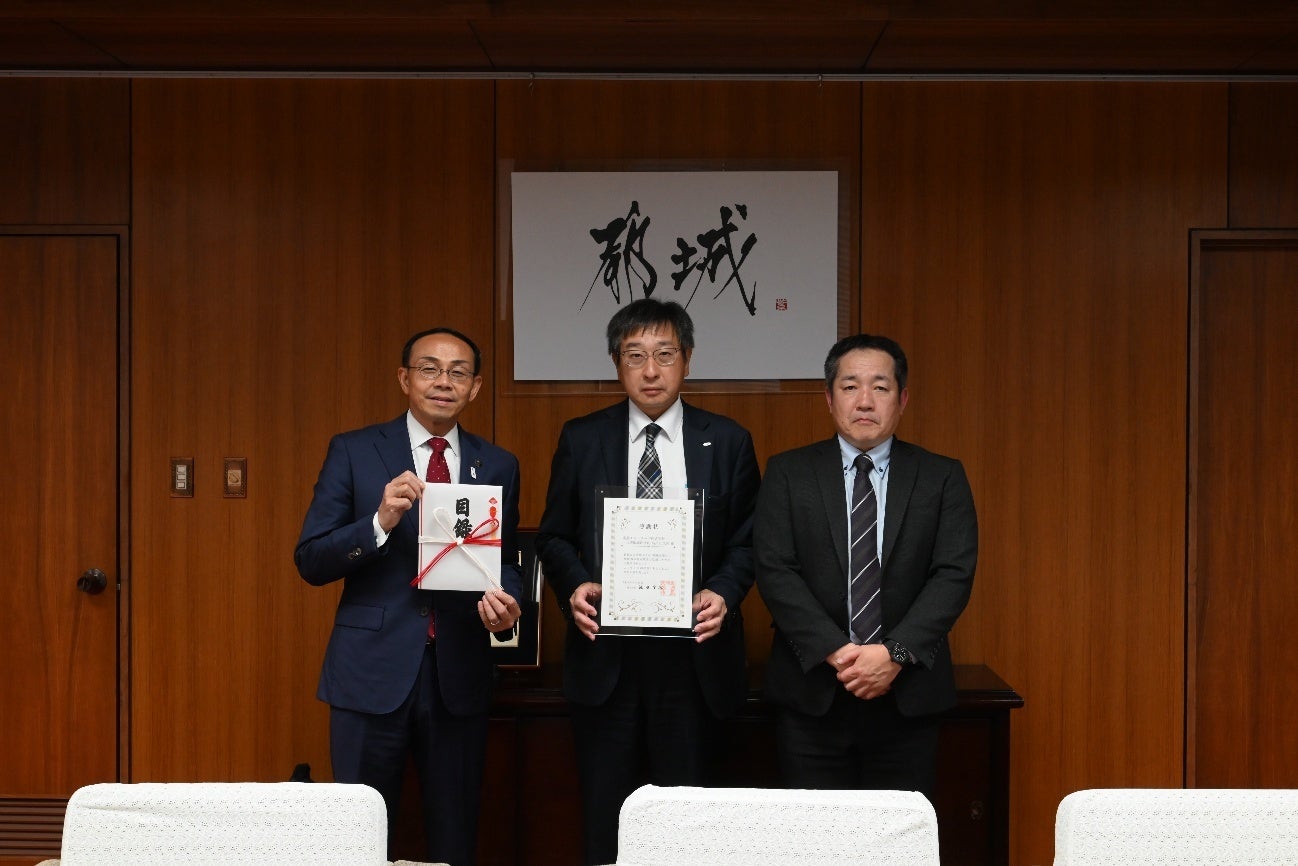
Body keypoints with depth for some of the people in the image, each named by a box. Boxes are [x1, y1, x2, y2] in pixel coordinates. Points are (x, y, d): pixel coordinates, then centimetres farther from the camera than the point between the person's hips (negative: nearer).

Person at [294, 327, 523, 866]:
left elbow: (506, 561, 13)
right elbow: (310, 562, -5)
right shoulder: (354, 452, 0)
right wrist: (381, 521, -21)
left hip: (459, 674, 2)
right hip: (372, 672, -2)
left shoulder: (498, 466, 7)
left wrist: (504, 599, -10)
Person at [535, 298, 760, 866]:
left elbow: (746, 541, 5)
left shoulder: (727, 442, 4)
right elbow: (554, 537, 7)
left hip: (693, 653, 0)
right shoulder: (581, 440, 5)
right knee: (604, 810, 7)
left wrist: (724, 591, -13)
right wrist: (574, 585, -11)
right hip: (605, 653, 1)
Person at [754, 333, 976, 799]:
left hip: (908, 694, 1)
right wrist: (833, 651, -15)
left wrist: (896, 653, -15)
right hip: (812, 691, 0)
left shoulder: (942, 477, 5)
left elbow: (954, 574, -3)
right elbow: (775, 571, -4)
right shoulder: (788, 473, 4)